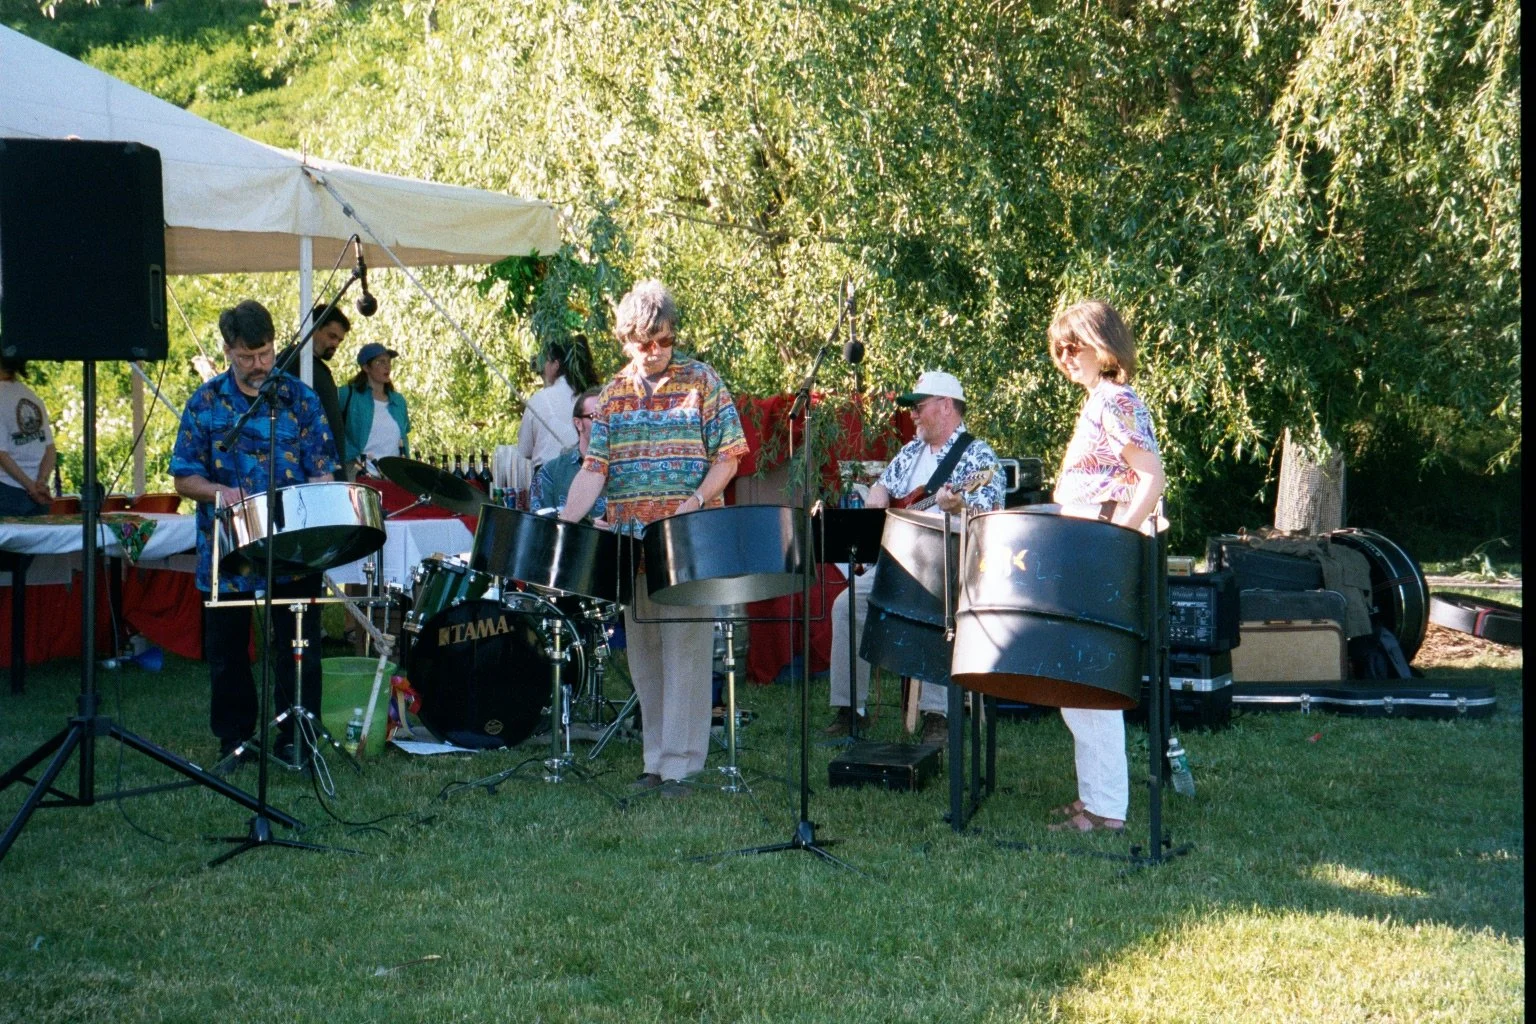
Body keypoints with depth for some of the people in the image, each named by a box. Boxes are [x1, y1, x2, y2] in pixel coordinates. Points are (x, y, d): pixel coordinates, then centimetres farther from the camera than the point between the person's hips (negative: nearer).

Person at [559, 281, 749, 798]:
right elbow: (594, 468, 4)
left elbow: (728, 456, -1)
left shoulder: (701, 382, 1)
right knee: (644, 655, 9)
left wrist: (697, 499, -17)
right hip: (632, 543, 4)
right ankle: (655, 759, 17)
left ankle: (679, 763, -2)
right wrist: (565, 522, -10)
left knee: (685, 651, -5)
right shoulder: (613, 395, 10)